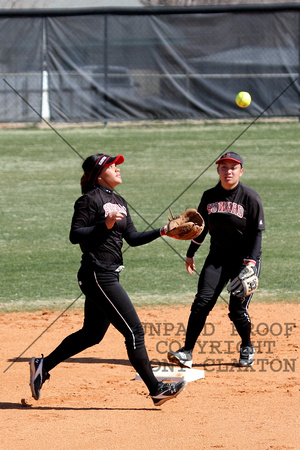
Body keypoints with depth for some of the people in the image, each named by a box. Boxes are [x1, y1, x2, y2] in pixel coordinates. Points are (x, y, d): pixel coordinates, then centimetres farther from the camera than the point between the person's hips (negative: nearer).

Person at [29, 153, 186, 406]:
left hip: (108, 276, 10)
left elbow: (132, 238, 15)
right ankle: (156, 390, -7)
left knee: (92, 334, 16)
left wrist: (161, 232, 4)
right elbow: (75, 235, -16)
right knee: (134, 330, -10)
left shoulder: (119, 202, 16)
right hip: (97, 275, -10)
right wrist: (105, 225, -26)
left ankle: (43, 366, 26)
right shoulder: (90, 199, -10)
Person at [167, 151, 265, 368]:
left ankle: (247, 348, 20)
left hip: (245, 259, -3)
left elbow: (257, 232, -9)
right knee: (202, 302, -11)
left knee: (237, 309, -7)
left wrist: (251, 261, -18)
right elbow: (201, 228, 16)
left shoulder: (250, 197, -9)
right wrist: (190, 254, 17)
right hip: (218, 257, 4)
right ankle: (187, 353, -12)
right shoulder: (209, 197, 3)